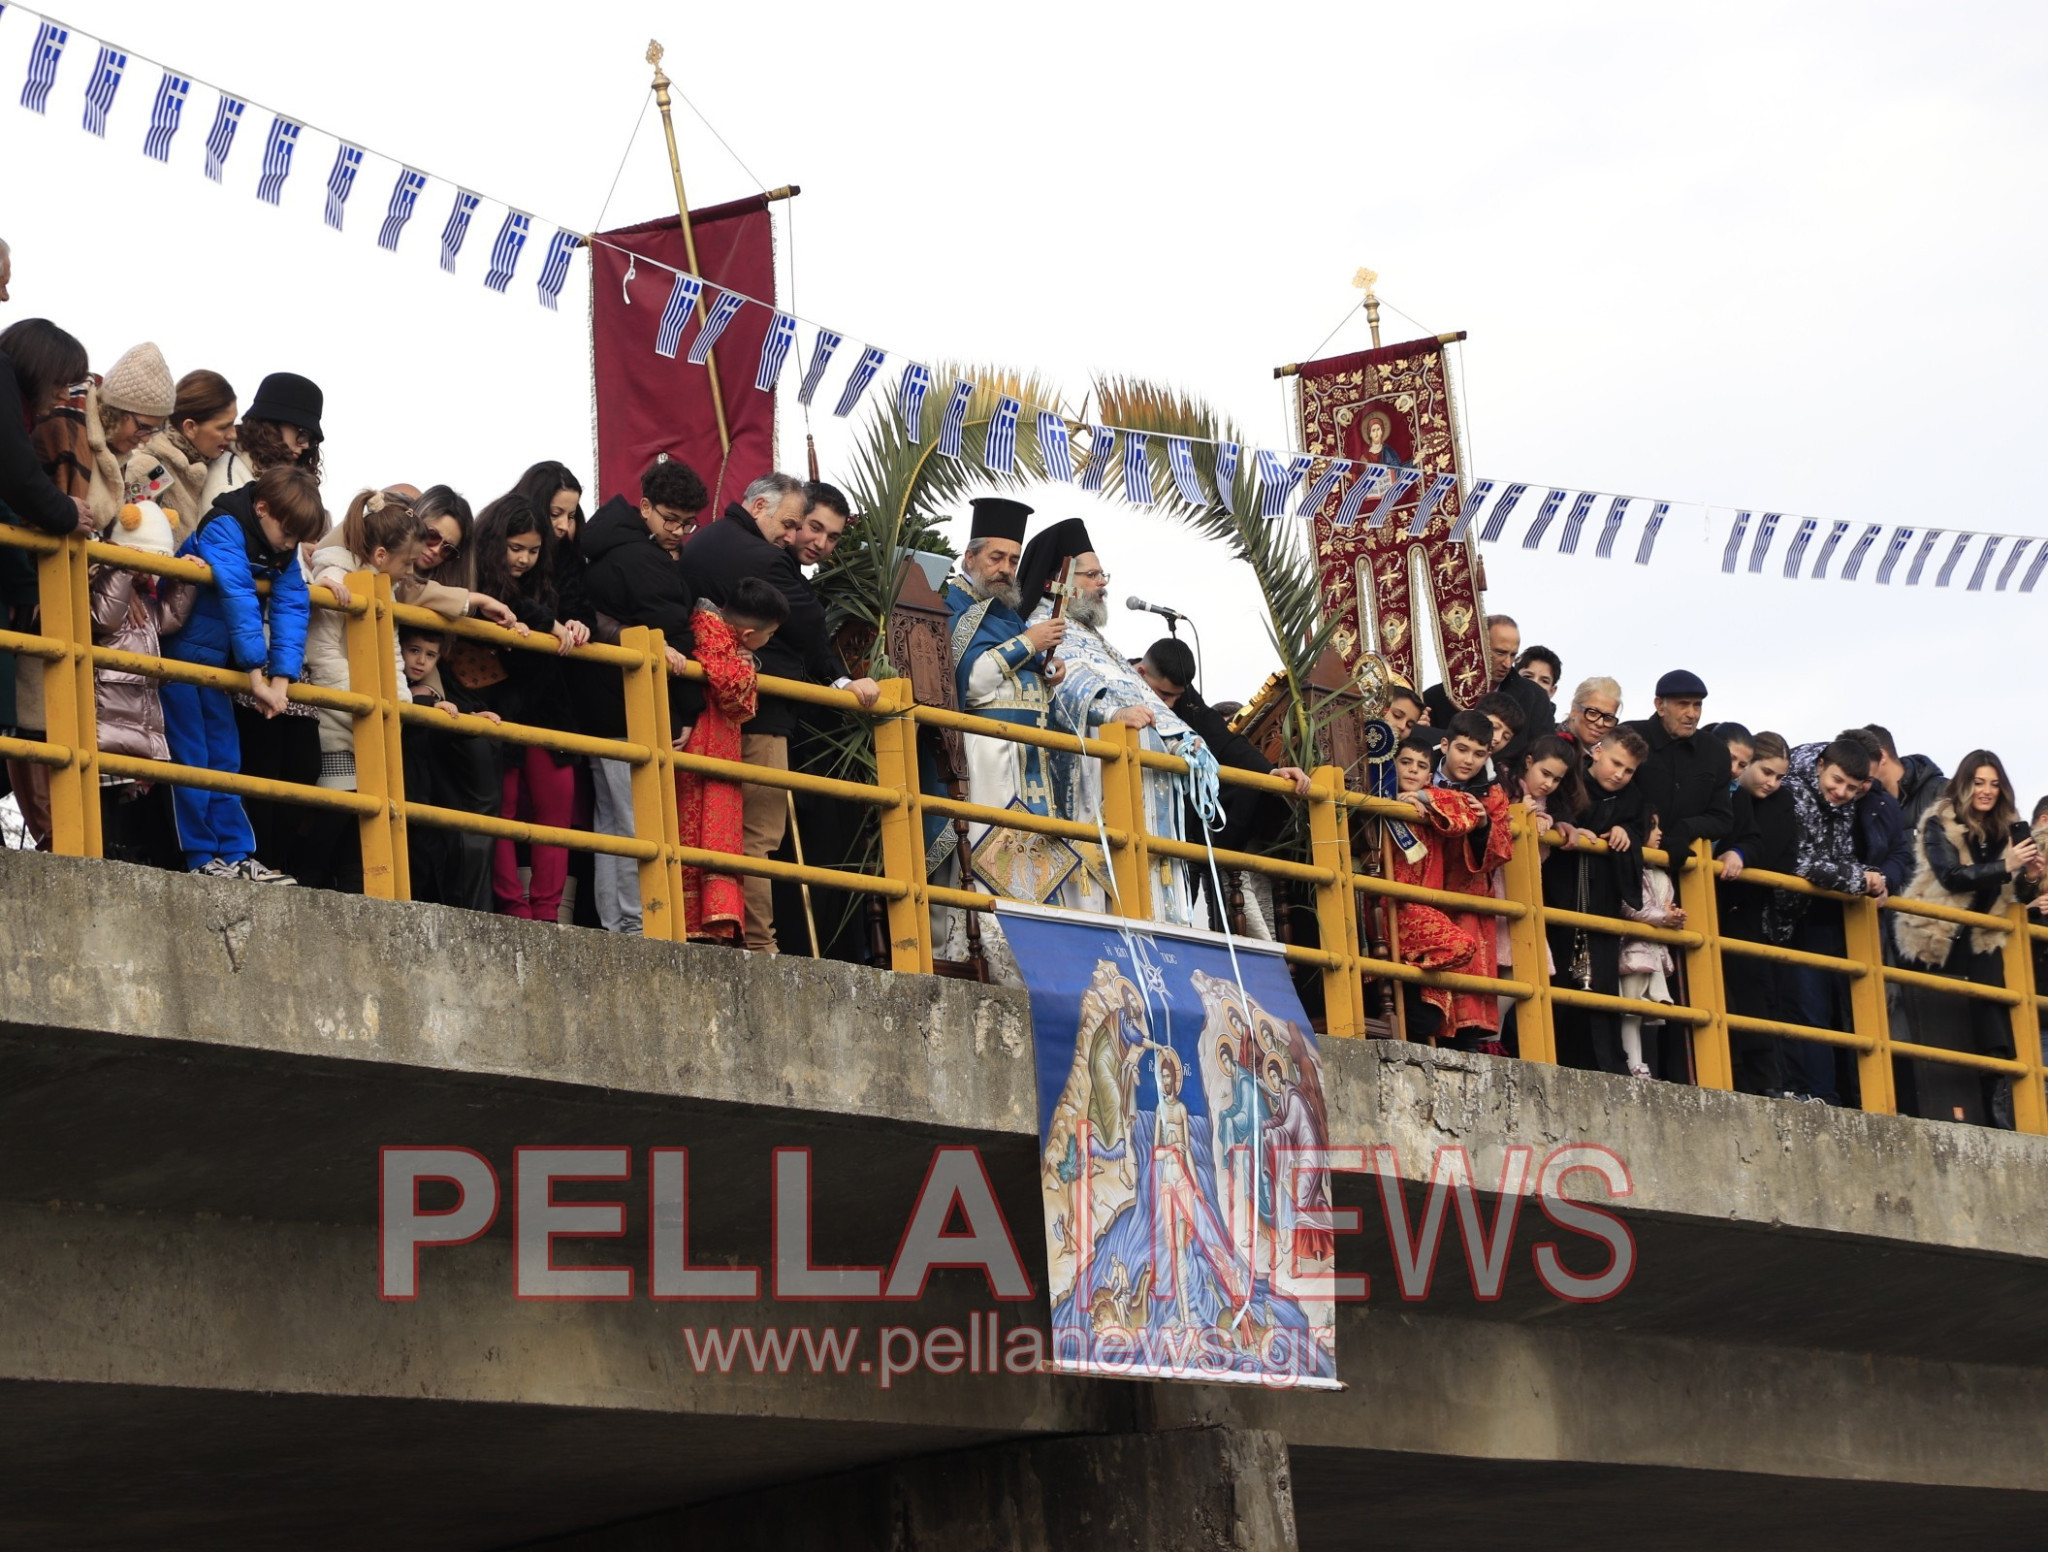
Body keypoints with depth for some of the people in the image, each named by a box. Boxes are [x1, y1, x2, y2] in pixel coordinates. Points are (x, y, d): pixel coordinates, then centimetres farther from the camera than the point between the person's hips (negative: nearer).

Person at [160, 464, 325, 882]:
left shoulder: (284, 551, 1)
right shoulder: (224, 530, -21)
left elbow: (291, 608, -9)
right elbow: (238, 599, -29)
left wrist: (281, 677, -22)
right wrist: (257, 672, -35)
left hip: (217, 661, 8)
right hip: (179, 654, -8)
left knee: (225, 758, 6)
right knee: (190, 758, -7)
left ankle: (237, 855, 7)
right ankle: (201, 858, -6)